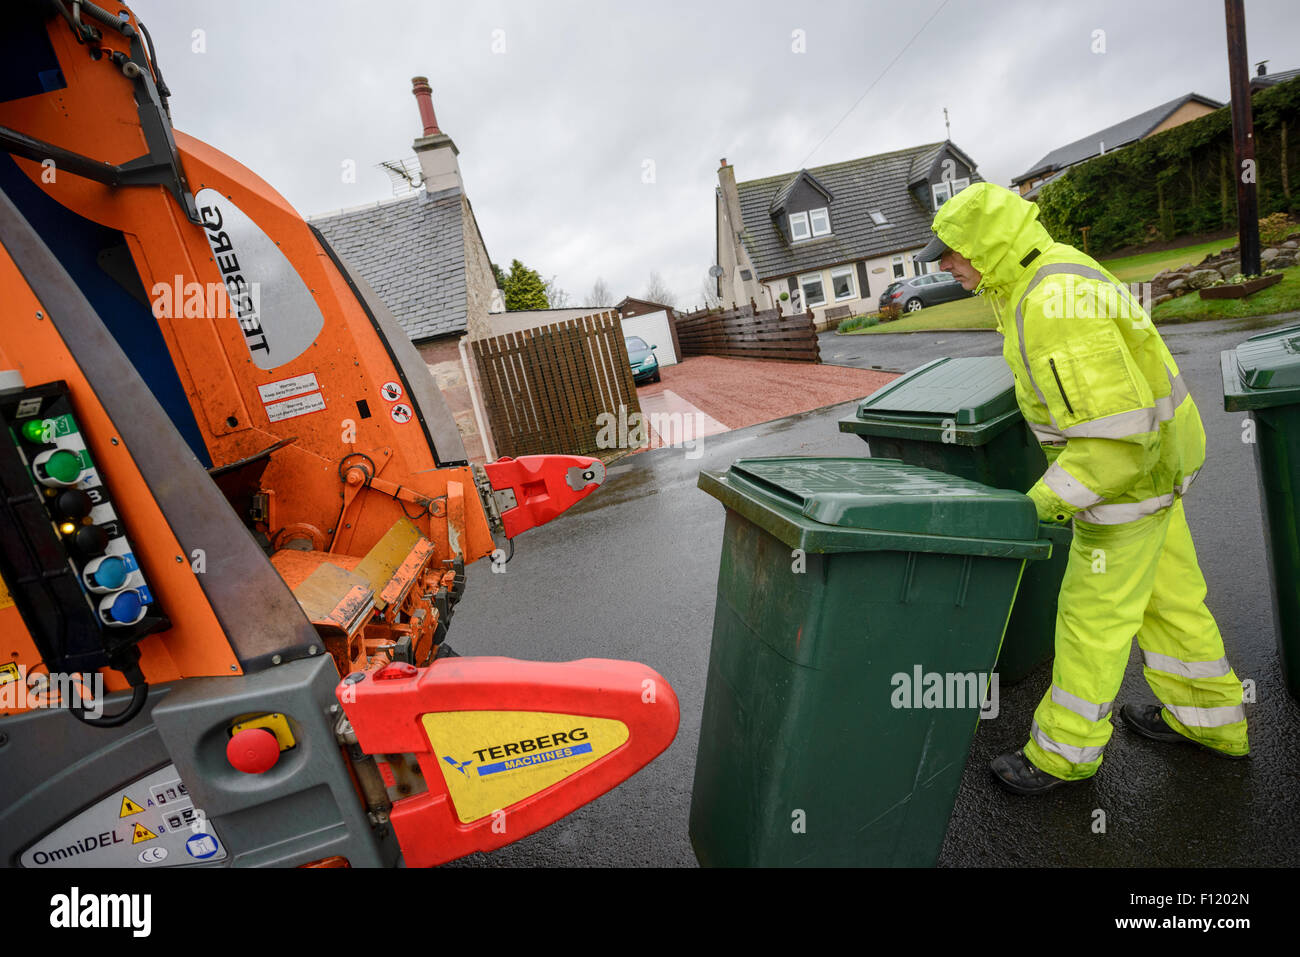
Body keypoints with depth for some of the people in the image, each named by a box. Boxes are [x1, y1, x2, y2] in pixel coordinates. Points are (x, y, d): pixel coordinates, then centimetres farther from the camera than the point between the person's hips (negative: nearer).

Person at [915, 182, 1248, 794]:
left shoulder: (1053, 306, -31)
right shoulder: (1048, 268, 3)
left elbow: (1114, 431, -34)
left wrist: (1047, 500, -25)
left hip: (1128, 472, -10)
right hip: (1150, 455, 10)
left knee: (1094, 612, 4)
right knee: (1166, 593, 22)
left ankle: (1065, 751, 23)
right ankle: (1206, 719, 43)